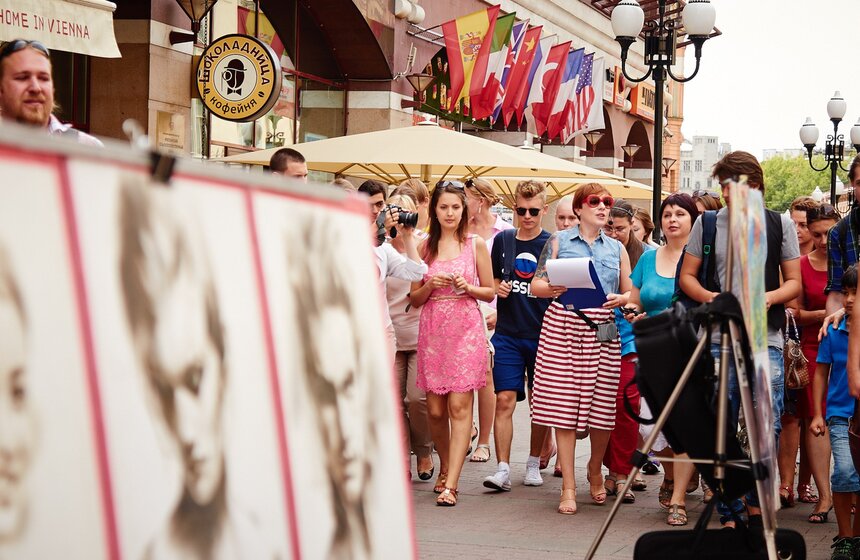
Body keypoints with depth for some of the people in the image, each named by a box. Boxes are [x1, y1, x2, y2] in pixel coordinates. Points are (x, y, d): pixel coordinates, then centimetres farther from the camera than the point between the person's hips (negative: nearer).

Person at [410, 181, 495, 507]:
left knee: (459, 406, -11)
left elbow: (490, 293, 10)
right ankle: (445, 468, 27)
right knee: (435, 409, 4)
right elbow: (414, 298, 12)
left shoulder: (476, 245, 5)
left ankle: (450, 484, -13)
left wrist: (467, 287, -9)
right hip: (432, 331, 3)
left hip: (466, 330, -2)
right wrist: (431, 284, -7)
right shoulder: (425, 247, 10)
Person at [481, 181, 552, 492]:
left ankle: (534, 463, 22)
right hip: (508, 334, 2)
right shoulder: (503, 241, 8)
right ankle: (503, 469, -7)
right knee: (504, 399, -6)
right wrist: (497, 288, -3)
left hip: (542, 335, -2)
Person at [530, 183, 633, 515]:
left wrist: (619, 299, -6)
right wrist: (552, 288, -17)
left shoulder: (617, 249, 16)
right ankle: (568, 486, 1)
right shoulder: (559, 242, 9)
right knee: (563, 406, -5)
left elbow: (630, 292, 16)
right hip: (563, 324, -2)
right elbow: (536, 285, 4)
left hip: (602, 330, 2)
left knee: (602, 407, 1)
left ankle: (595, 471, 28)